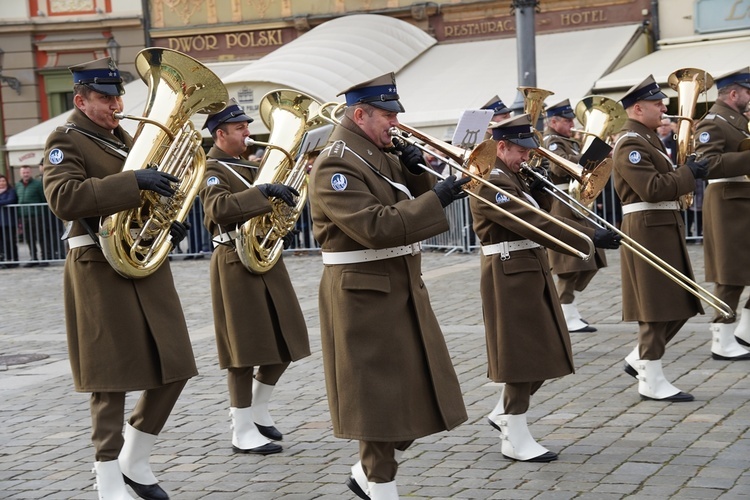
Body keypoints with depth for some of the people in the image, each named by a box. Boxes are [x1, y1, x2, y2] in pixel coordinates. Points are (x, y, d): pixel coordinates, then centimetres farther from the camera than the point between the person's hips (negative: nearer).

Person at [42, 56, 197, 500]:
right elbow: (64, 198, -22)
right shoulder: (66, 141, -5)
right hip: (101, 269, -7)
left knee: (174, 369, 6)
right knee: (111, 379, -4)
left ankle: (135, 460, 23)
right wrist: (133, 182, -28)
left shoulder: (129, 139, 19)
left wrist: (171, 224, 7)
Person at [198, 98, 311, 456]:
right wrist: (262, 192, -34)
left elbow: (271, 205, 21)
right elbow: (219, 208, -28)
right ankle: (243, 432, 5)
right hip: (236, 265, -8)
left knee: (285, 343, 10)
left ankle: (257, 409, 28)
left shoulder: (248, 165, 16)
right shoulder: (213, 169, -9)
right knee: (244, 348, -4)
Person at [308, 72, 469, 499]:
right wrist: (437, 199, -27)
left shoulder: (381, 153, 12)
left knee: (419, 389, 13)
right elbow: (375, 227, -27)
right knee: (380, 396, -1)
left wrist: (416, 173, -2)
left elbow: (408, 204, 16)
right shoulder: (336, 165, -17)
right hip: (366, 297, -9)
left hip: (404, 289, 9)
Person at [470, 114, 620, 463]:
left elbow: (538, 213, 15)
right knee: (522, 353, -4)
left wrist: (541, 189, -4)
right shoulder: (491, 182, -17)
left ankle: (503, 413, 28)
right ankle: (515, 440, 5)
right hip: (510, 275, -10)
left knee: (544, 352, 14)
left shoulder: (513, 177, 14)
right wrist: (591, 237, -29)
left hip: (531, 272, 10)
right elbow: (535, 225, -26)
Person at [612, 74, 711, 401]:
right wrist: (688, 173, -14)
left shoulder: (648, 138, 17)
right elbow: (653, 189, -23)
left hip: (665, 229, 10)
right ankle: (651, 381, 2)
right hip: (648, 231, -10)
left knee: (679, 303, 12)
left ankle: (639, 359, 22)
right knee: (656, 306, -5)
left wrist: (685, 174, 5)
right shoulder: (630, 144, -15)